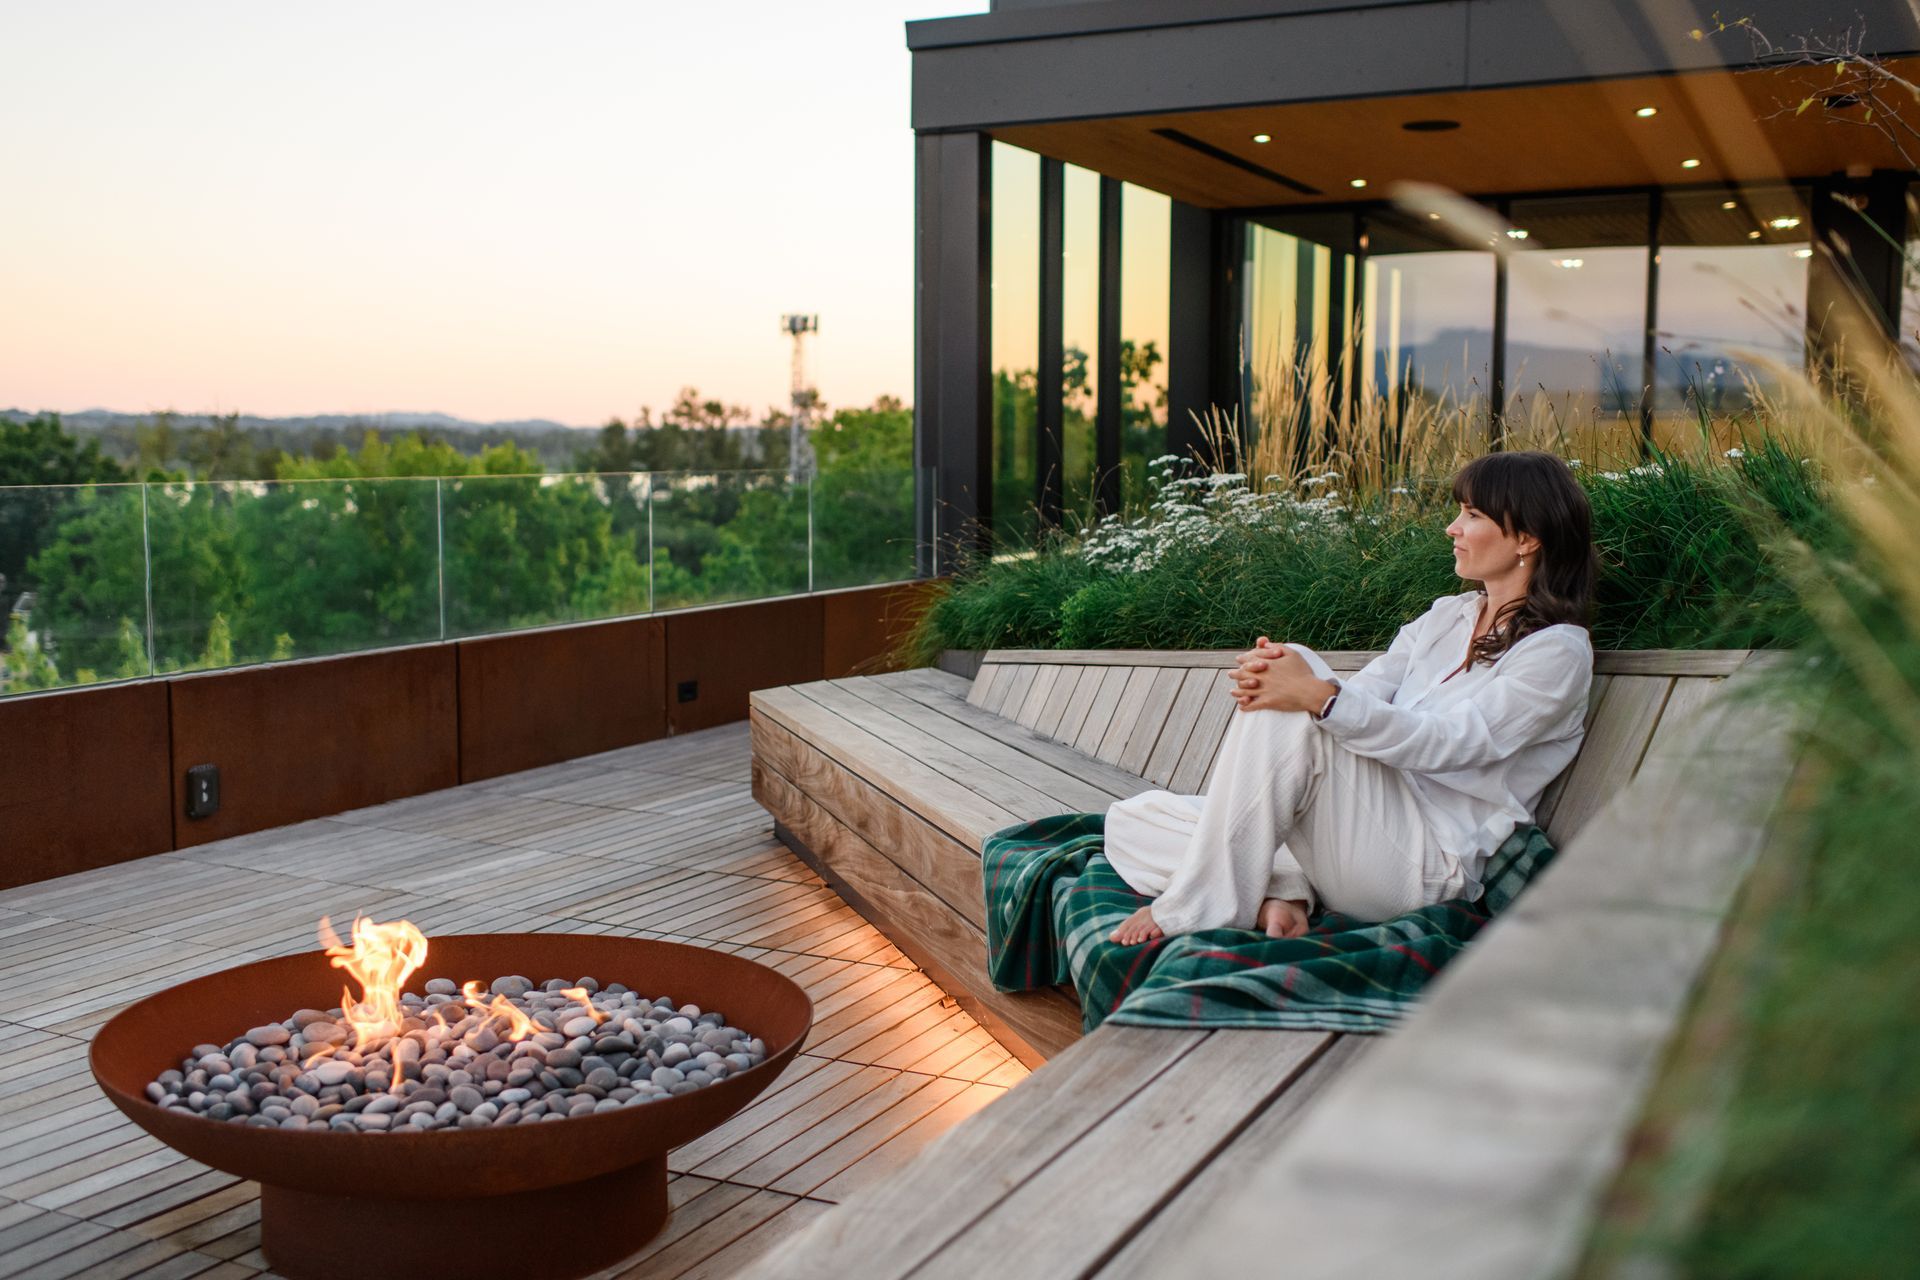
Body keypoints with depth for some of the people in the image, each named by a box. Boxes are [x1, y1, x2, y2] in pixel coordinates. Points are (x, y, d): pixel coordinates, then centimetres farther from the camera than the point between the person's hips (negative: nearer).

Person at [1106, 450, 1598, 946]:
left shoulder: (1558, 651, -4)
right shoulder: (1446, 616, 19)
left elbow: (1448, 743, -19)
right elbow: (1366, 693, 5)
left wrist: (1319, 696, -32)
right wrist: (1274, 678, -18)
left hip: (1430, 864, -8)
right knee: (1131, 821, -1)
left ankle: (1199, 908, -25)